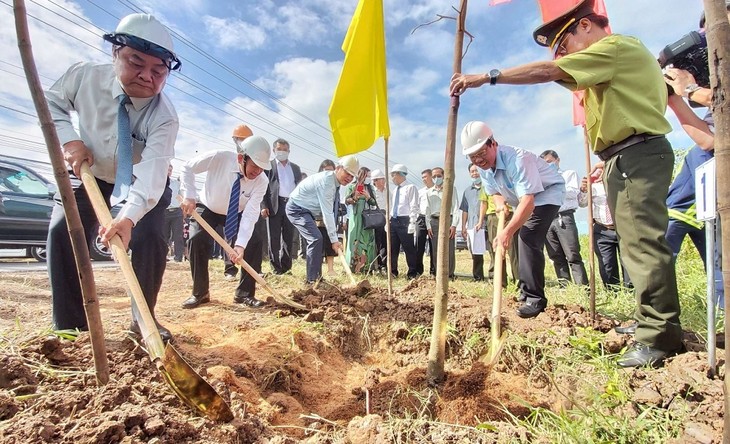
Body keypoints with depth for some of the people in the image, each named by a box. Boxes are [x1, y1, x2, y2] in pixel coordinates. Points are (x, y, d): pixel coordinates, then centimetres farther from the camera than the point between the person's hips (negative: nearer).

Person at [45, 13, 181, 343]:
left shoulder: (164, 117, -33)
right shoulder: (84, 75, -22)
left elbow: (152, 172, -45)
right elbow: (51, 102, -1)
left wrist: (129, 216, -61)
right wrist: (69, 139, -21)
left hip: (145, 179, -2)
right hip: (90, 172, 3)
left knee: (150, 239, -19)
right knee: (62, 232, -10)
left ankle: (143, 318, 4)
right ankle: (70, 326, 3)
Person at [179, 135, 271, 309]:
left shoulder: (261, 181, -28)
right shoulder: (219, 158, -33)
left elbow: (250, 213, -32)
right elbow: (188, 168, -19)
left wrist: (240, 244, -42)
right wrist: (189, 196, -29)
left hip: (236, 214, 1)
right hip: (207, 209, -1)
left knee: (254, 242, -16)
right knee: (197, 240, -21)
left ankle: (244, 293, -2)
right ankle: (200, 293, -2)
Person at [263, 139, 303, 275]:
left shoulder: (295, 168, 19)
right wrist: (264, 206, -12)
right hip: (275, 204, -3)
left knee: (289, 237, 5)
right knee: (274, 237, -1)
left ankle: (286, 266, 11)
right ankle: (275, 267, 5)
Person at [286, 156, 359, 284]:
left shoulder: (334, 182, 1)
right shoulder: (327, 181, -28)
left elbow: (328, 210, 8)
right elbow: (327, 213, -31)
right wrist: (334, 239, -31)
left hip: (305, 210, 10)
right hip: (297, 209, -10)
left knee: (315, 239, 10)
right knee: (316, 238, -20)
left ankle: (316, 277, 19)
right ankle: (313, 280, -12)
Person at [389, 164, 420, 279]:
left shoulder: (410, 188, -6)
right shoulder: (395, 190, 19)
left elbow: (414, 207, -12)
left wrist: (412, 223, -18)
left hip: (405, 221, -8)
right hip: (393, 221, 8)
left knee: (409, 248, -2)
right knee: (392, 248, 11)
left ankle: (412, 273, 8)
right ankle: (393, 272, 22)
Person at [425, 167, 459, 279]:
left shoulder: (451, 189, 5)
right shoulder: (429, 192, 14)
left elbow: (456, 207, -1)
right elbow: (427, 210, 14)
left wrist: (454, 225, -10)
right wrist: (428, 226, 4)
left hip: (448, 220, -3)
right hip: (434, 221, 3)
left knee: (449, 250, -4)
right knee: (435, 251, 4)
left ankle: (449, 275, 4)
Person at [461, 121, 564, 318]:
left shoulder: (517, 159, -35)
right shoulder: (483, 167, -9)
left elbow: (528, 201, -44)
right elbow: (495, 191, 7)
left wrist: (508, 231, -55)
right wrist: (500, 202, -17)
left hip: (547, 193, -9)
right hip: (523, 199, 9)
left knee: (528, 239, -25)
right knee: (520, 242, 12)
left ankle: (534, 298, -19)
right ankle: (526, 292, 28)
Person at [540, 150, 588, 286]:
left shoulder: (569, 173, 15)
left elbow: (573, 192, -1)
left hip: (564, 217, -4)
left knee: (573, 256, -9)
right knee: (556, 257, 2)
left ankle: (583, 287, -8)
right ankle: (565, 286, 6)